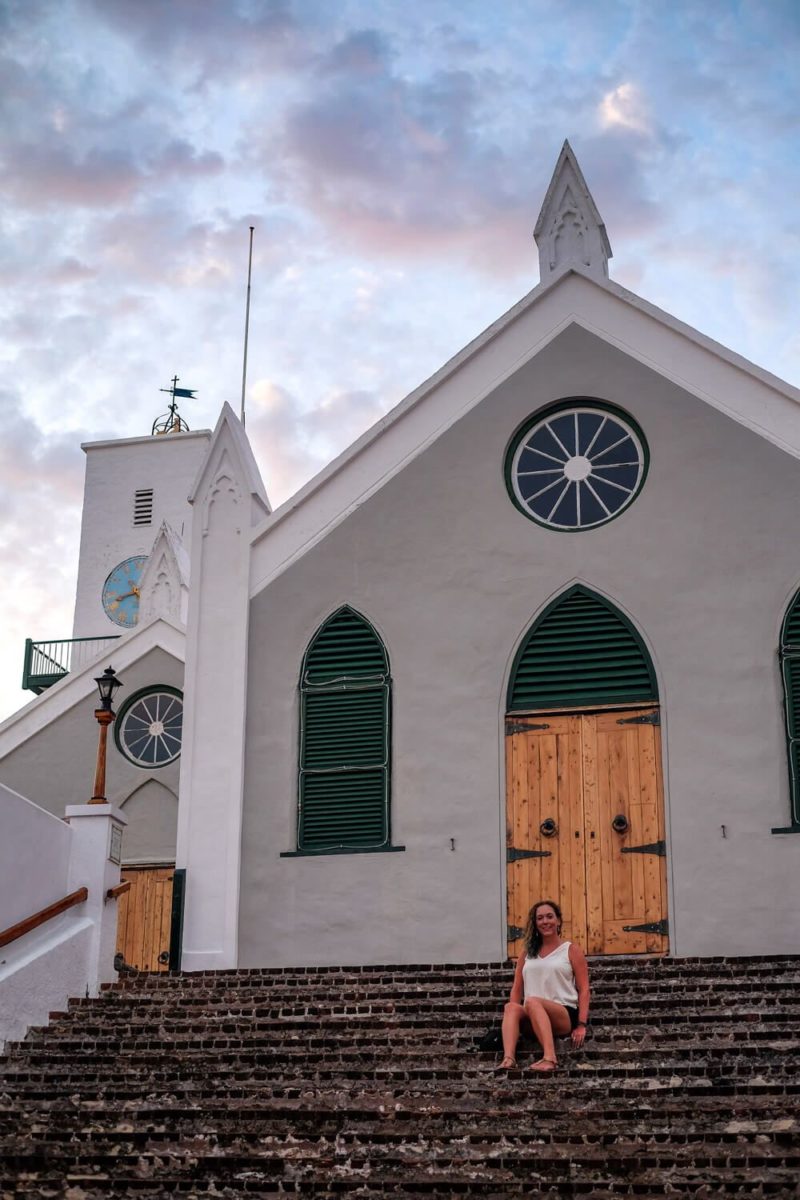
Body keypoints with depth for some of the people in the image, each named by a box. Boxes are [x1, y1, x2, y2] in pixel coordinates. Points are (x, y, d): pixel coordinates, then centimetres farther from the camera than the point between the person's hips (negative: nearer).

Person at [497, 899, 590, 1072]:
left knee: (532, 1002, -34)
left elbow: (583, 989, 4)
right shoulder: (527, 954, 22)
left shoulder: (571, 950, 11)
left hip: (565, 1016, -3)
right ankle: (508, 1058, -50)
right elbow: (517, 989, 16)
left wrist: (582, 1025, -7)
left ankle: (549, 1058, -48)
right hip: (532, 1020, 3)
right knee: (511, 1007, -29)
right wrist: (512, 1021, 0)